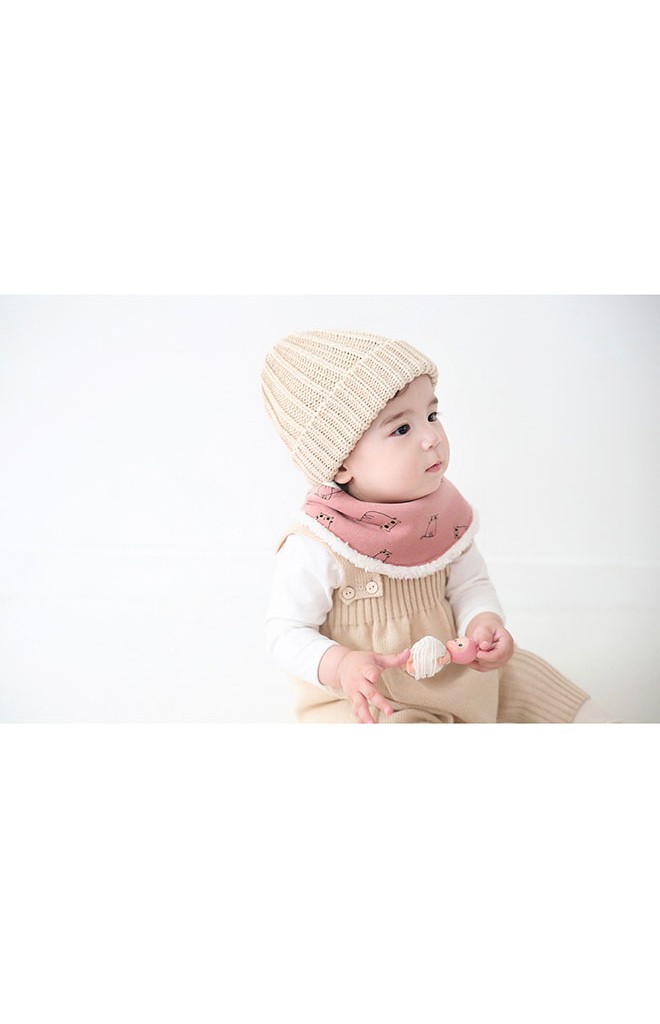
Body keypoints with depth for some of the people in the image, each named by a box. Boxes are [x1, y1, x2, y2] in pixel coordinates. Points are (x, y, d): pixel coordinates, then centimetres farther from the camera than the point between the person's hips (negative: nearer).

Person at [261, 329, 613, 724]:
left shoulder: (443, 510, -7)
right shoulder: (315, 548, -25)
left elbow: (470, 583, 1)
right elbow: (286, 632, -17)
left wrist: (483, 621, -21)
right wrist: (341, 666, -34)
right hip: (362, 699, -6)